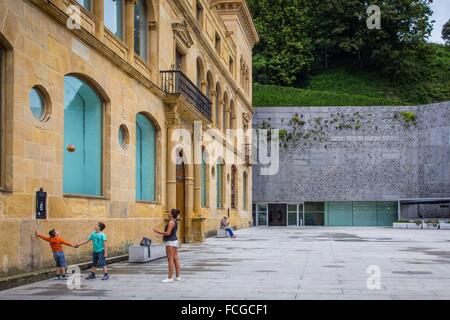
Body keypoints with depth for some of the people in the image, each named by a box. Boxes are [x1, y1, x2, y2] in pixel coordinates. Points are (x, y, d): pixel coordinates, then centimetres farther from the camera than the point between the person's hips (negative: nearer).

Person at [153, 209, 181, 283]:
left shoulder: (171, 222, -17)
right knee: (176, 259, 10)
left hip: (170, 242, -10)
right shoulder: (175, 222, 13)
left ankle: (170, 278, -8)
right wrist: (162, 234, 23)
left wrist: (158, 232, -14)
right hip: (175, 241, 10)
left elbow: (168, 233, -22)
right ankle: (178, 276, 12)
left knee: (170, 260, -8)